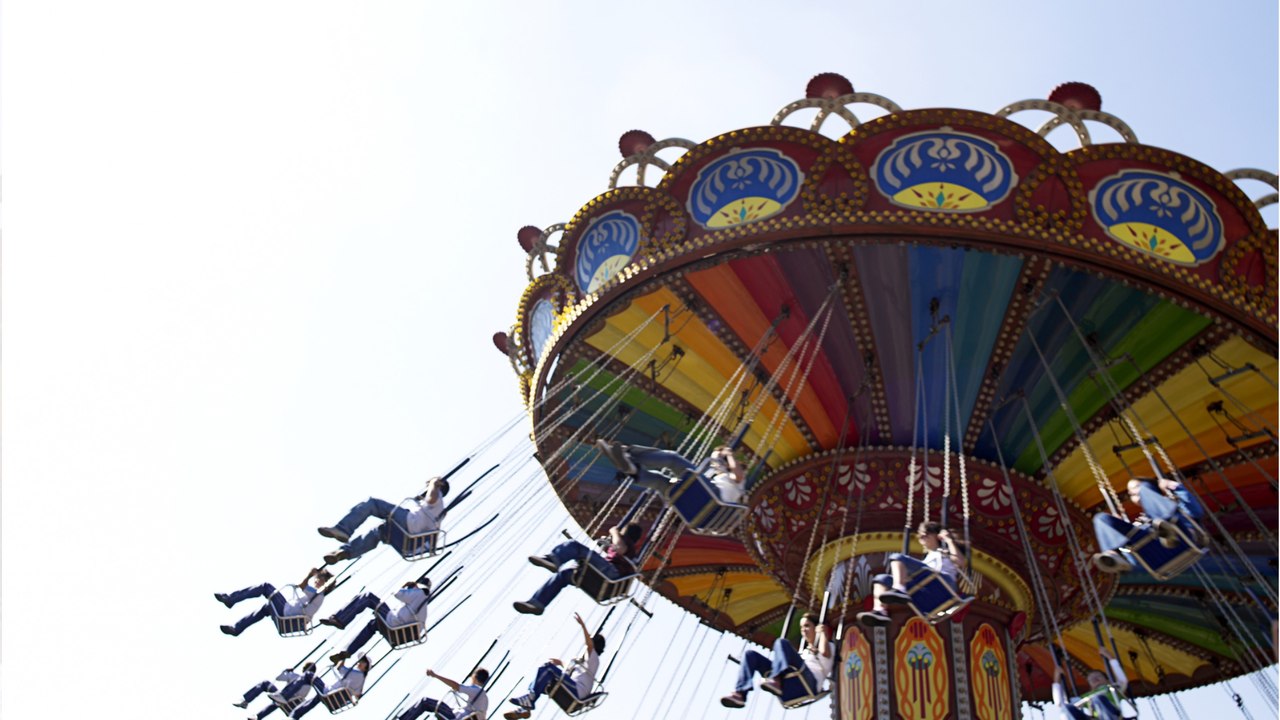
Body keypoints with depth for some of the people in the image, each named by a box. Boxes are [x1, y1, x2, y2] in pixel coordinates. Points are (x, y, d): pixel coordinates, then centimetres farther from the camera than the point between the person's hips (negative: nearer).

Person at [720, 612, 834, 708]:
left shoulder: (829, 645, 24)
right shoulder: (804, 649, 42)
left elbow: (824, 652, -3)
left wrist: (823, 632, 8)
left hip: (807, 683, -6)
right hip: (787, 687, 7)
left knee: (782, 642, -27)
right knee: (751, 655, -5)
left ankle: (775, 682, -48)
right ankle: (740, 694, -26)